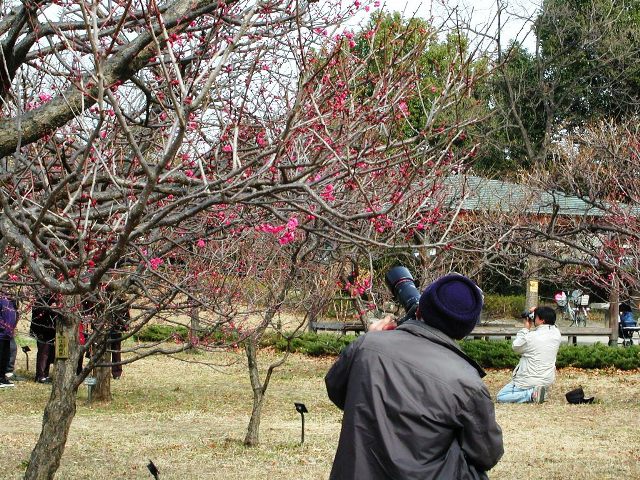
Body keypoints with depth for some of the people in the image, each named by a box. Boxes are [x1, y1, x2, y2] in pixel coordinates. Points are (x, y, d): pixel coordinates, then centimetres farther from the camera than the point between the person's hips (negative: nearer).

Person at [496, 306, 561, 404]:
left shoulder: (531, 337, -21)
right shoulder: (557, 334, -5)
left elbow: (515, 347, -2)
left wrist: (526, 328, 2)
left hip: (529, 381, -7)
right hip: (548, 381, 7)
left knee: (500, 397, 1)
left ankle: (532, 394, -13)